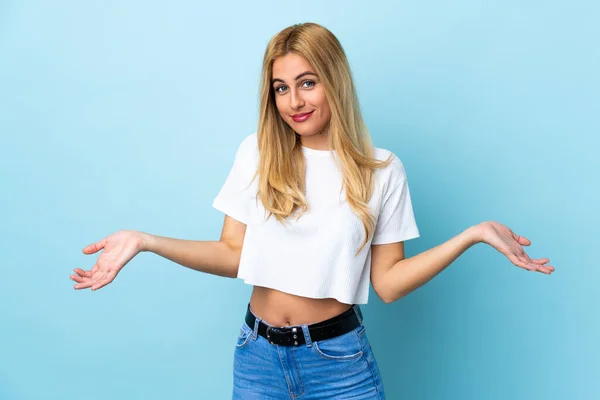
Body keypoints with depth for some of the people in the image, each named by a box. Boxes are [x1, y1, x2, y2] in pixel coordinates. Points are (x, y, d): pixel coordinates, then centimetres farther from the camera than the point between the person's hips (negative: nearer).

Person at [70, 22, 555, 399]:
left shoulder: (382, 170, -5)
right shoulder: (257, 153, -1)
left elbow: (388, 283, -5)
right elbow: (233, 255, -1)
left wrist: (473, 234, -13)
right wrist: (145, 241, -11)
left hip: (338, 359, -1)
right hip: (259, 355, 2)